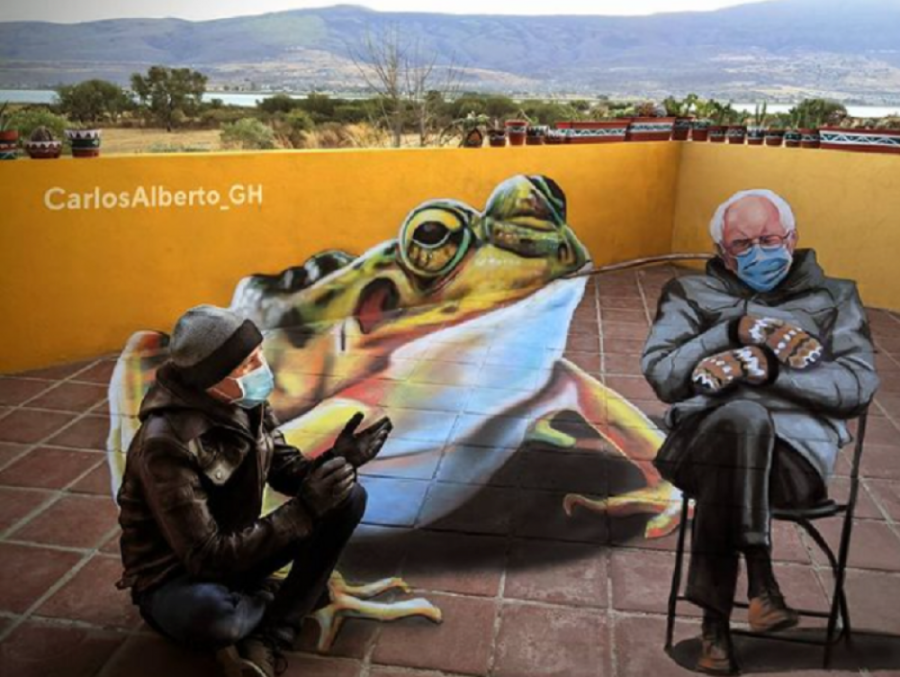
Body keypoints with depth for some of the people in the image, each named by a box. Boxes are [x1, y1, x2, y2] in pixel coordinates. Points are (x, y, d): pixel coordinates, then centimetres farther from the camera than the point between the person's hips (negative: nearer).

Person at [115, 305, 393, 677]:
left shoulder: (247, 404, -9)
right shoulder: (166, 443, -30)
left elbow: (286, 472, 1)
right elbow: (207, 559, -31)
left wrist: (336, 460, -21)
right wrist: (305, 509, -34)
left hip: (236, 550, 8)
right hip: (175, 578, -7)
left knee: (348, 497, -10)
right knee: (208, 612, -44)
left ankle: (264, 641, -15)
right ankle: (270, 599, -6)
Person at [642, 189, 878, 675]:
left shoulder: (834, 297, 20)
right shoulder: (692, 294, 20)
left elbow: (859, 384, 4)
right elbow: (661, 376, 5)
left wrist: (769, 367, -12)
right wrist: (736, 331, -6)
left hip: (796, 452, 0)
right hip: (702, 441, 1)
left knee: (729, 456, -35)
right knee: (742, 417, -36)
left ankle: (716, 620, -23)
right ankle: (759, 578, -28)